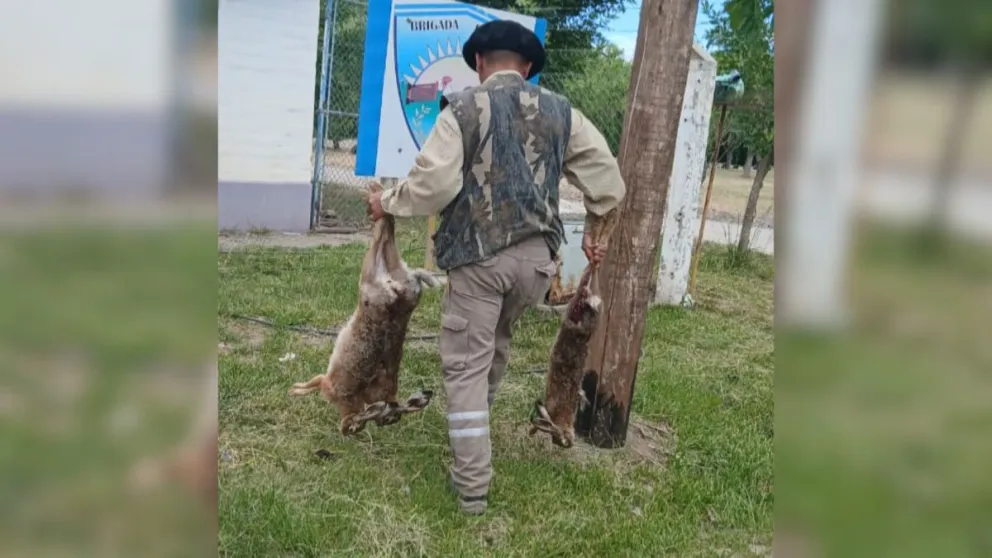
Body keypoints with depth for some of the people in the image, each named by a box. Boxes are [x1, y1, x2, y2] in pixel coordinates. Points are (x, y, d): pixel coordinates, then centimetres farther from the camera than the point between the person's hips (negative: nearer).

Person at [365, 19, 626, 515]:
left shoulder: (462, 108, -4)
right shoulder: (560, 111, 8)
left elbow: (432, 185, -13)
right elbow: (607, 180, 7)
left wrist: (387, 203, 4)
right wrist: (593, 231, 19)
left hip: (477, 255, -5)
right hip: (536, 255, 5)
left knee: (466, 365, 4)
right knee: (495, 345, 26)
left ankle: (472, 485, 8)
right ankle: (473, 431, 47)